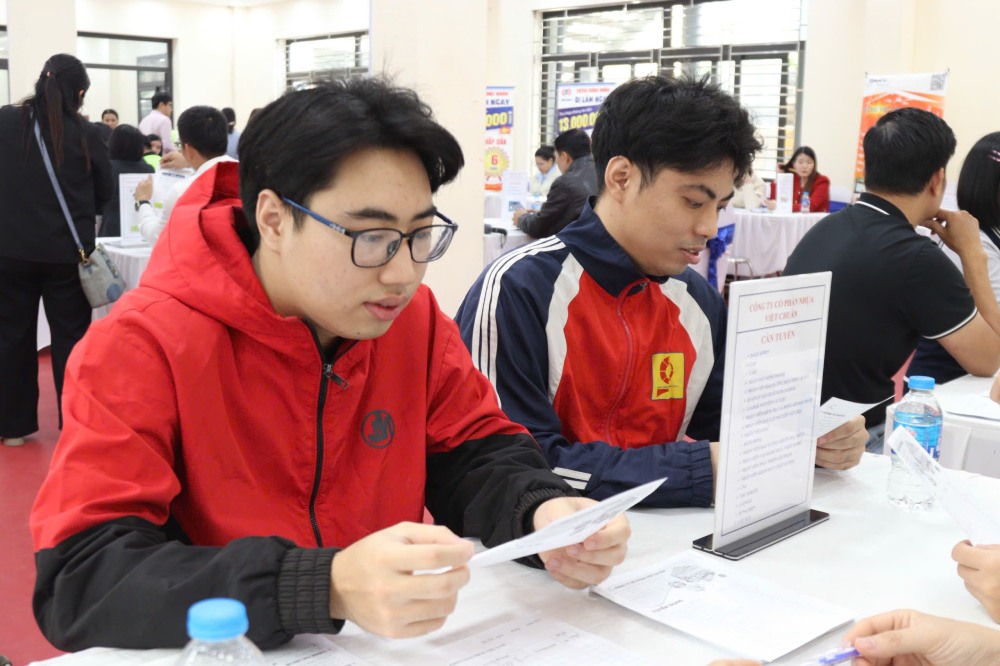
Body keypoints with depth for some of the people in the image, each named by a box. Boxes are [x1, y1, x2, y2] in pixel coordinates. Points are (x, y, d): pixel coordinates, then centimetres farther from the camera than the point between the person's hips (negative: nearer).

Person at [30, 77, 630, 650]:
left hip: (392, 638, 4)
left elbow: (474, 454, 6)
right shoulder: (142, 344, -17)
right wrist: (325, 588, -36)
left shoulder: (414, 317, -2)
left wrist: (542, 511, -17)